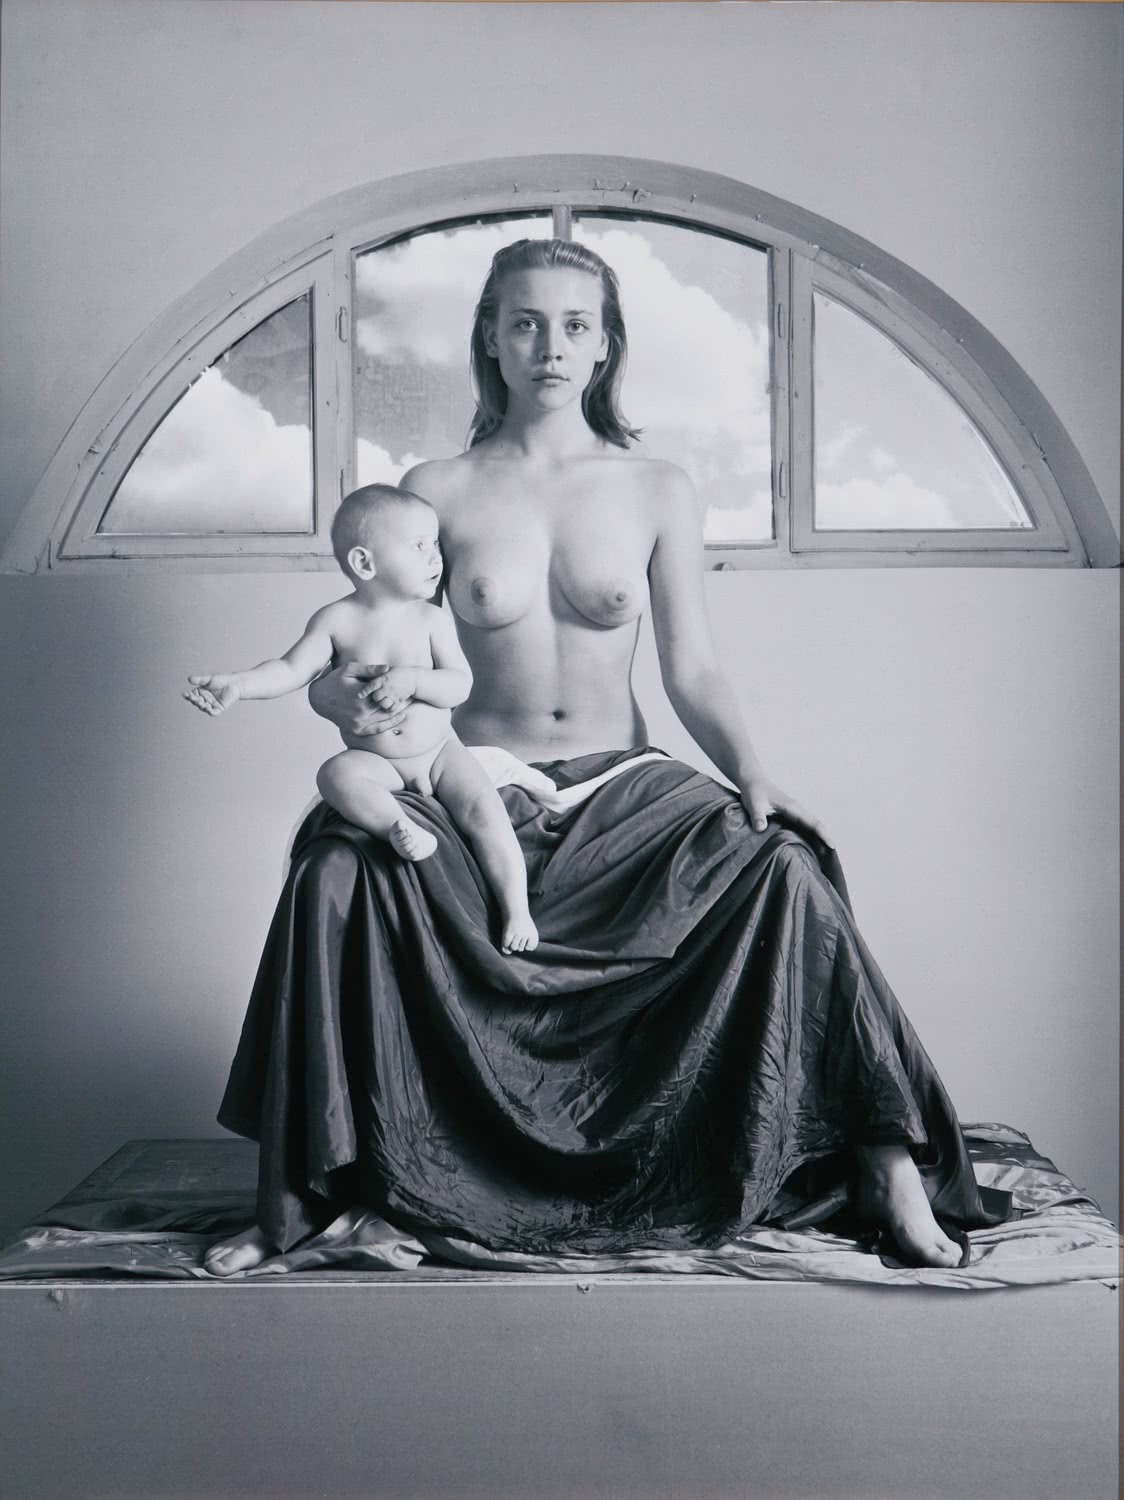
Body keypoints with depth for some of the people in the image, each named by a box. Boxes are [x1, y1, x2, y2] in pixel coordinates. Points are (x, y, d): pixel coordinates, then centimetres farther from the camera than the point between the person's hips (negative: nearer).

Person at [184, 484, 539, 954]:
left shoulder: (431, 619, -6)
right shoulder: (336, 621, -7)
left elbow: (460, 685, -10)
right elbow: (292, 669, -8)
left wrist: (411, 678, -27)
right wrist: (237, 684, -24)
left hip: (440, 752, 0)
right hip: (374, 760, 0)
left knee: (484, 809, -20)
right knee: (336, 775, -30)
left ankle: (517, 910, -16)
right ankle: (396, 823, -42)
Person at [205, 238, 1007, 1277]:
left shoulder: (659, 493, 6)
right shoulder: (434, 491, 5)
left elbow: (693, 673, 3)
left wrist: (753, 776, -15)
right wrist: (339, 696, -18)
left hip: (620, 788, 1)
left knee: (782, 866, -27)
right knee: (334, 869, -31)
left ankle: (887, 1168, -16)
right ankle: (292, 1202, -19)